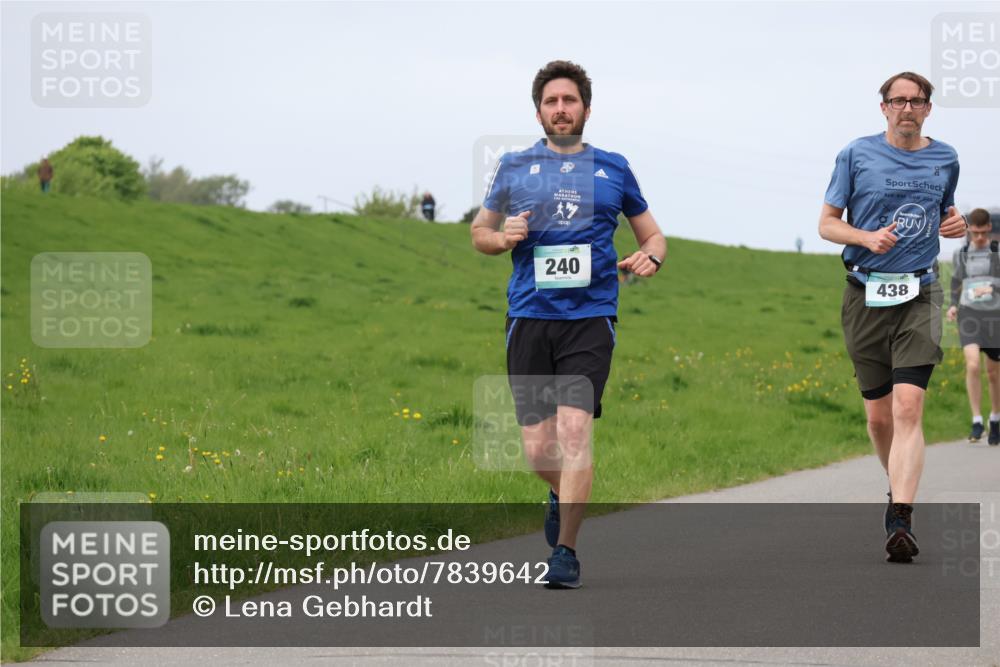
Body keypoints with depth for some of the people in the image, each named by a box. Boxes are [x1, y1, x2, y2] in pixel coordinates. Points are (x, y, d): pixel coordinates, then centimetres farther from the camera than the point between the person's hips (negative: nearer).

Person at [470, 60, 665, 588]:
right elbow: (480, 231, 20)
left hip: (590, 317, -1)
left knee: (574, 431, -17)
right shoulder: (514, 167, 10)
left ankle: (565, 551, -8)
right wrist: (503, 237, -3)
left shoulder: (613, 169, 11)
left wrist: (650, 257, -2)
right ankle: (563, 493, 35)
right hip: (529, 317, 1)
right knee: (538, 447, -1)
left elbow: (651, 234, 21)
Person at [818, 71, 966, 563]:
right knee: (878, 414, 6)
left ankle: (900, 521, -24)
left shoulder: (944, 159, 10)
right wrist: (868, 237, -15)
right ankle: (898, 486, 33)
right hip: (865, 296, 0)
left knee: (908, 406, -16)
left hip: (918, 295, 0)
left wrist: (955, 225, 2)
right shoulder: (857, 155, 3)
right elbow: (827, 224, 4)